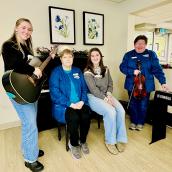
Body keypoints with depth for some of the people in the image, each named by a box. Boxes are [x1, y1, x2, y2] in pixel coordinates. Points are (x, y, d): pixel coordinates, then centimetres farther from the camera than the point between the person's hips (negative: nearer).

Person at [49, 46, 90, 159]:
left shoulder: (78, 71, 15)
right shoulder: (56, 72, 0)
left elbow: (84, 88, 9)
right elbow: (55, 92, -12)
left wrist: (82, 101, -10)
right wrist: (70, 104, -19)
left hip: (79, 104, 4)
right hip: (63, 105, -3)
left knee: (86, 115, -25)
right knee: (73, 117, -30)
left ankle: (83, 141, 5)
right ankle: (74, 144, -1)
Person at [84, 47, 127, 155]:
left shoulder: (105, 69, 12)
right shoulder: (87, 72, -6)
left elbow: (110, 84, 11)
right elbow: (93, 89, -14)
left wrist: (109, 95, -9)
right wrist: (105, 99, -20)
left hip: (106, 95, 5)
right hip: (94, 97, -5)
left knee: (121, 111, -21)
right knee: (111, 112, -29)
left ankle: (120, 139, -5)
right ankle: (110, 141, -10)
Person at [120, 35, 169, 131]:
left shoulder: (151, 54, 2)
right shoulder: (128, 55, 4)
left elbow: (157, 69, -4)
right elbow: (122, 67, -3)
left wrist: (163, 82, -13)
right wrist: (132, 71, -19)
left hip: (146, 86, 0)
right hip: (132, 85, 1)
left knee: (143, 105, 7)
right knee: (133, 104, 9)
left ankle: (140, 122, 28)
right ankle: (133, 121, 29)